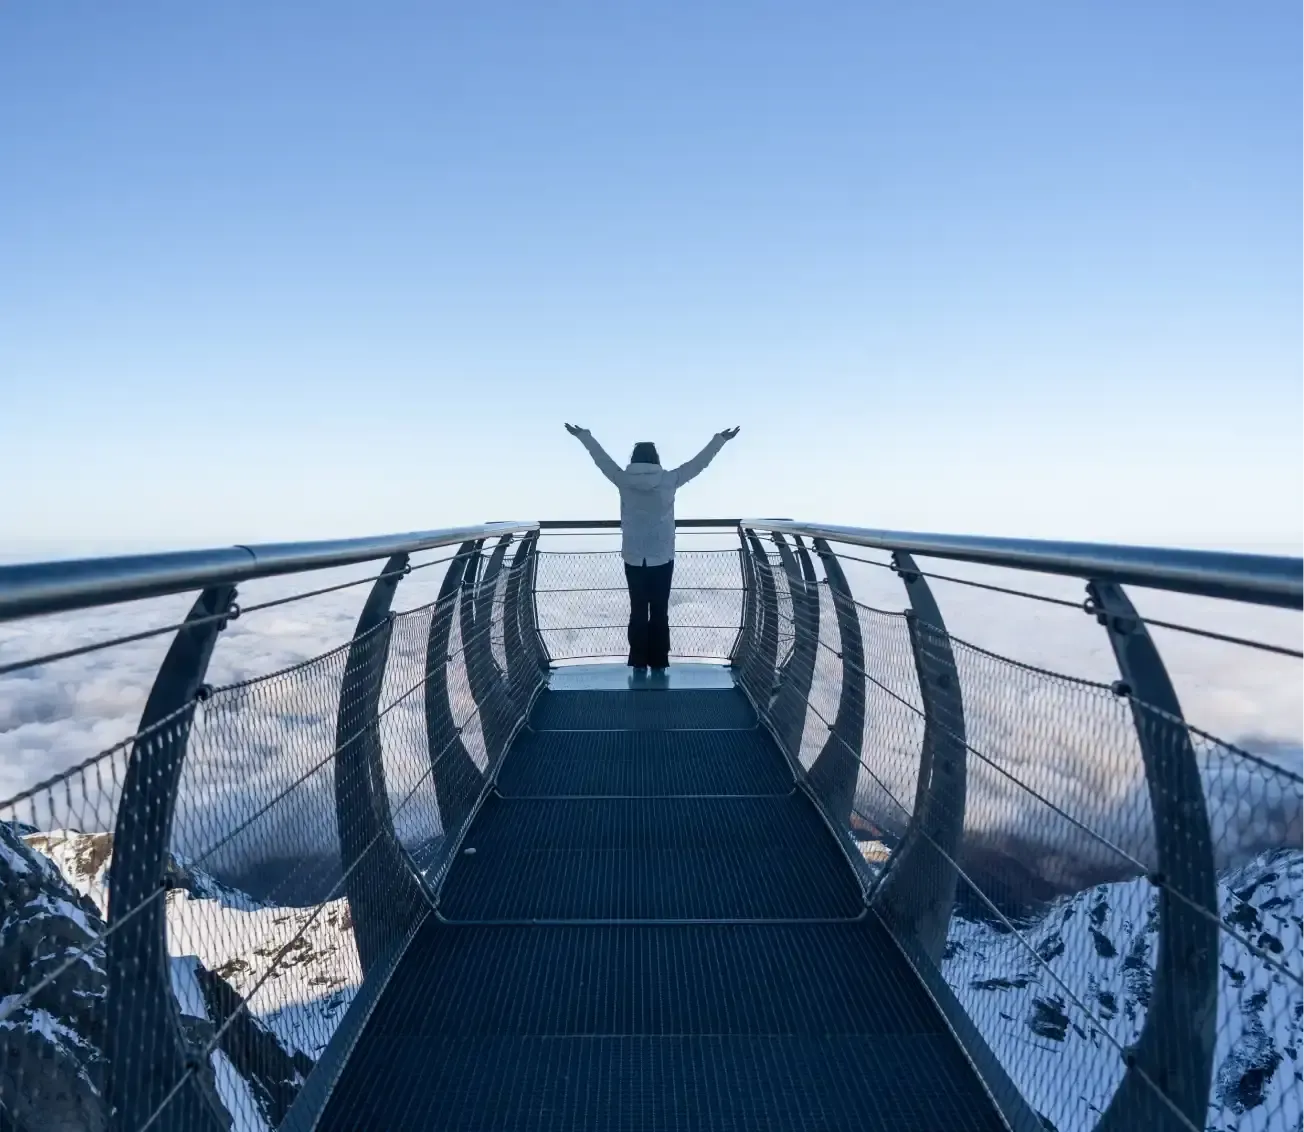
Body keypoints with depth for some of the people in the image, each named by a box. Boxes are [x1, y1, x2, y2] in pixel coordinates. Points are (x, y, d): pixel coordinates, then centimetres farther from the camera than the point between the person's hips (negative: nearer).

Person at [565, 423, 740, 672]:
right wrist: (720, 440, 15)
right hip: (662, 558, -1)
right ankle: (658, 663, 9)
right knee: (660, 612, 5)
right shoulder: (669, 480, -6)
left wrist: (584, 436, 24)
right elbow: (699, 462, 4)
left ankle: (639, 663, 11)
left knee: (638, 611, 7)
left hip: (633, 559, 1)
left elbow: (602, 459, 9)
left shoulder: (624, 481, -5)